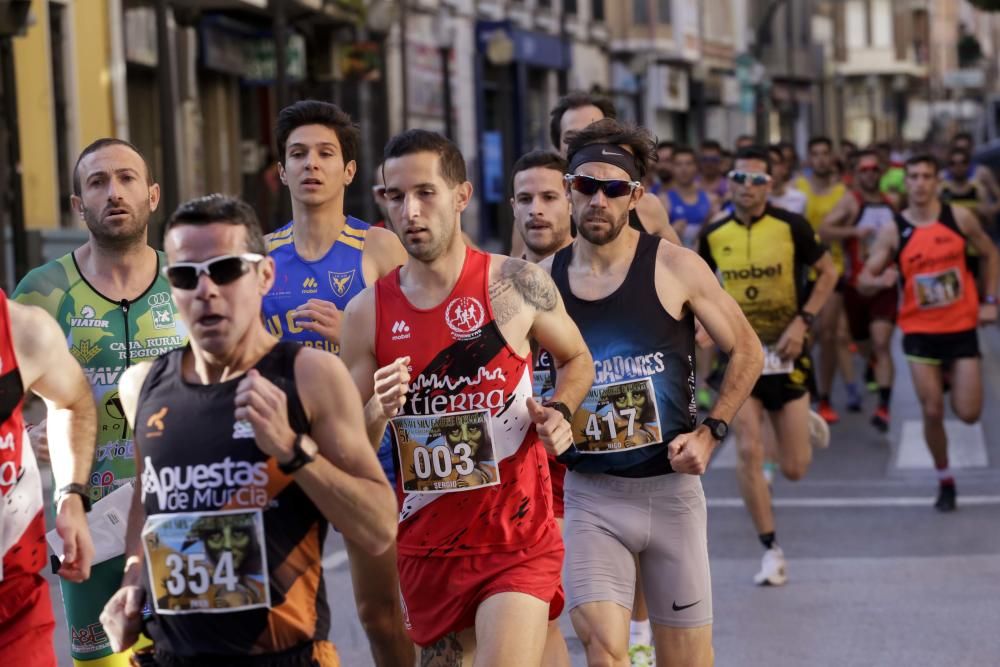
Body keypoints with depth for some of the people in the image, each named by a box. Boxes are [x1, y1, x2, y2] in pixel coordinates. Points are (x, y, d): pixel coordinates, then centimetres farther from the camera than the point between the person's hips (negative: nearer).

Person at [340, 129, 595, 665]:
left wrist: (559, 411, -7)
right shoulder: (368, 313, -1)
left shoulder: (516, 284, -6)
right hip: (425, 544, 4)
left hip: (517, 541, -3)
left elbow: (577, 360, 13)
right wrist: (376, 414, -18)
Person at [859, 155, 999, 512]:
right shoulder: (893, 231, -7)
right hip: (920, 332, 0)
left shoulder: (959, 217, -5)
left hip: (961, 327, 1)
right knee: (932, 412, -5)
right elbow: (865, 278, -5)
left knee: (968, 413, -2)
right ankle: (944, 480, 17)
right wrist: (881, 280, -28)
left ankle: (952, 379, 34)